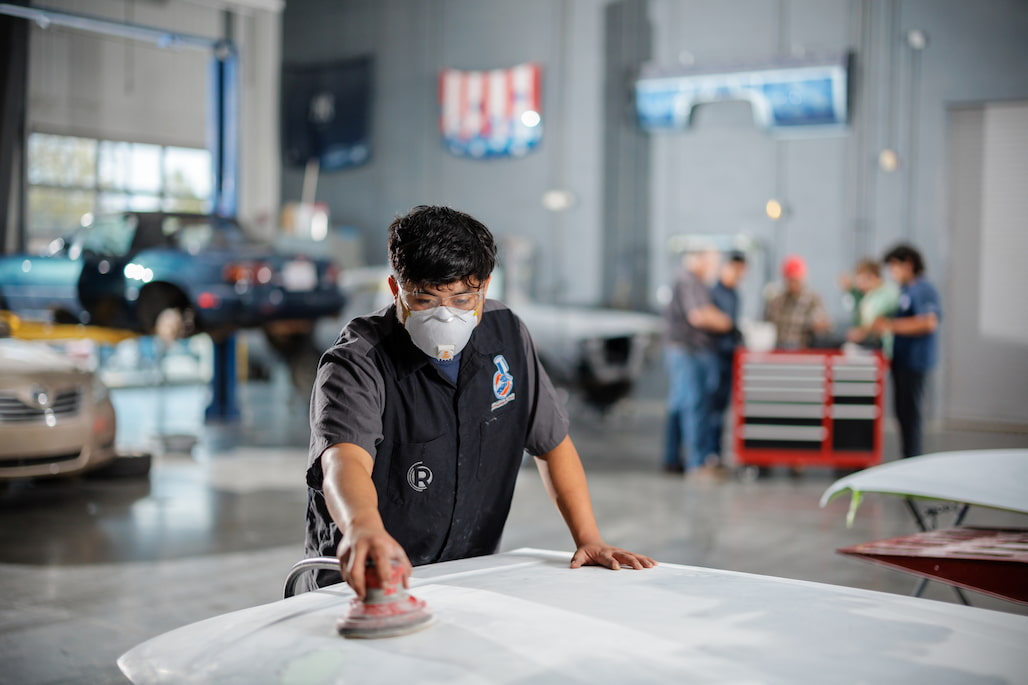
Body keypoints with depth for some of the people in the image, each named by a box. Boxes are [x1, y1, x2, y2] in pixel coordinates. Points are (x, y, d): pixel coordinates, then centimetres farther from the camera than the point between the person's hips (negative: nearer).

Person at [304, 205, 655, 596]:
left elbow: (552, 441, 7)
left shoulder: (506, 334, -2)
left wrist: (589, 539, -3)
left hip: (471, 580, 1)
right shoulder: (357, 364, -19)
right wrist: (362, 525, -60)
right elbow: (345, 459, -38)